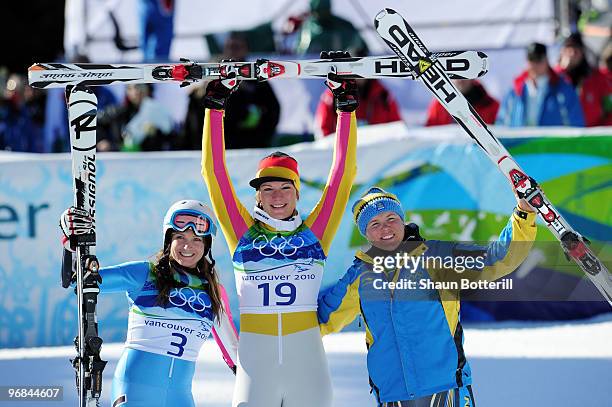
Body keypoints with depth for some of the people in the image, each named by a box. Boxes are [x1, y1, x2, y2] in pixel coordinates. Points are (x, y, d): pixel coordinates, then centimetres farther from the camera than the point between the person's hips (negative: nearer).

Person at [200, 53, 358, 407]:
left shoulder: (315, 232, 6)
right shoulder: (244, 233, 6)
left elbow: (343, 171, 6)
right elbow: (215, 171, 5)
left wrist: (346, 104, 4)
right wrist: (215, 105, 3)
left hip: (307, 363, 1)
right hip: (255, 365, -1)